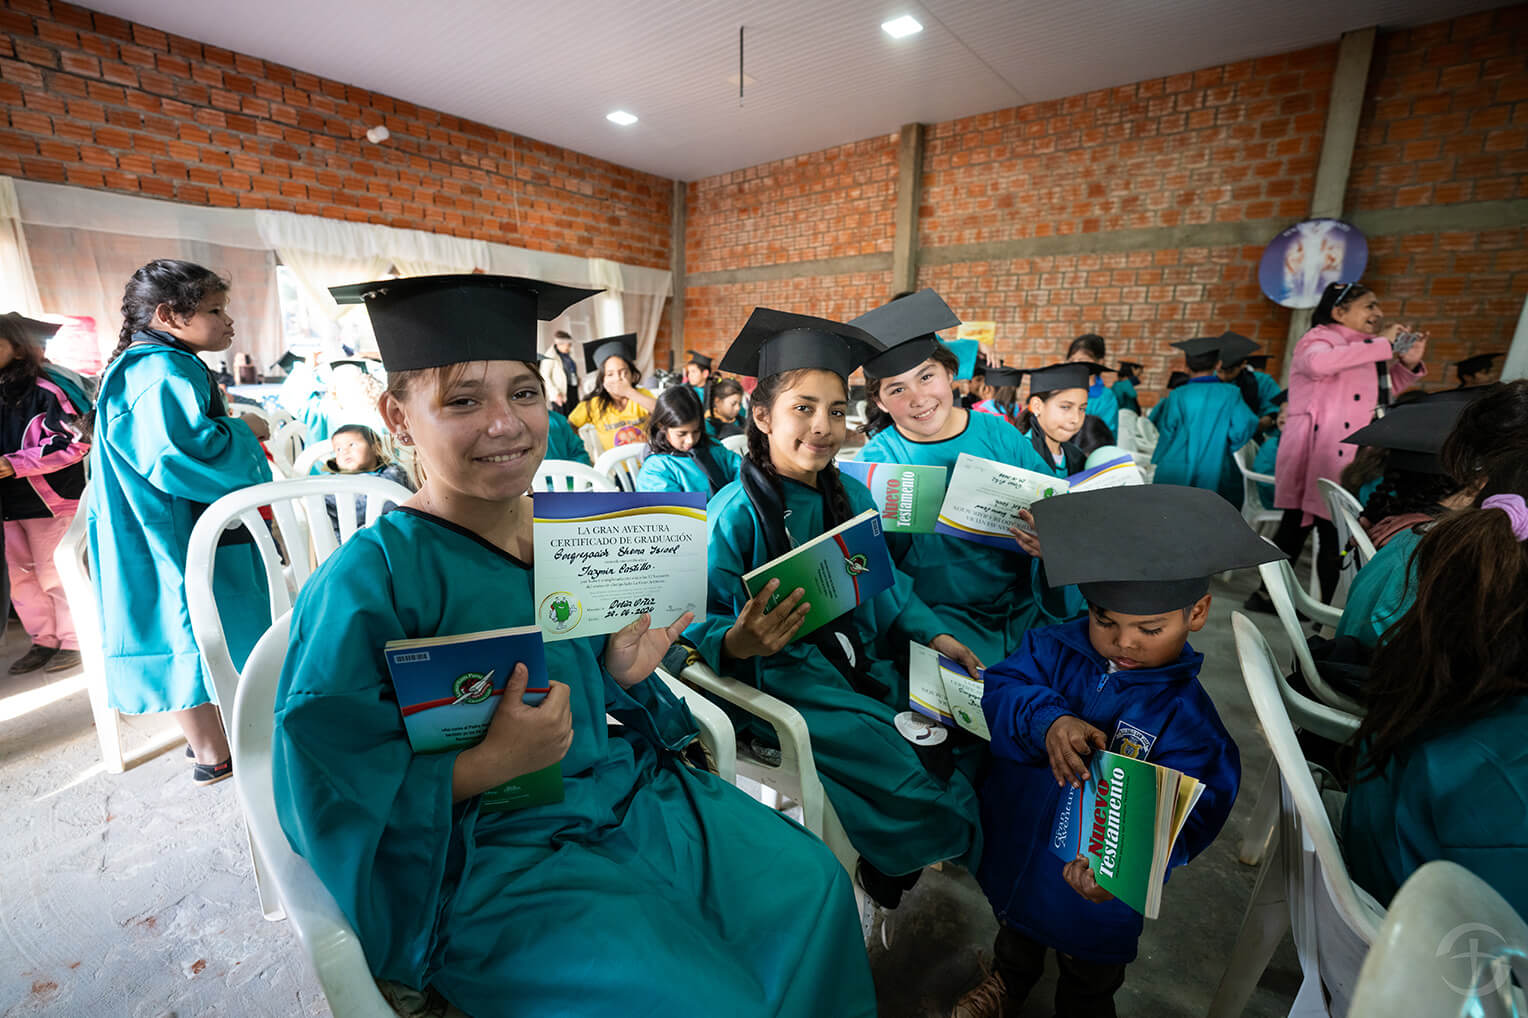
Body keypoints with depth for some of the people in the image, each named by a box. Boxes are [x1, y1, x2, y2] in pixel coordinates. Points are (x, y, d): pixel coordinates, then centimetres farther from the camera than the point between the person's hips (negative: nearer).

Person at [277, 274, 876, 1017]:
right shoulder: (370, 579, -16)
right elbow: (331, 797, -14)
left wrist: (622, 671, -5)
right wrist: (492, 764, -25)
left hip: (627, 791, 6)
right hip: (493, 859, -5)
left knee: (812, 884, 2)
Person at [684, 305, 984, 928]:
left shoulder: (851, 494, 3)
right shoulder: (736, 513, -17)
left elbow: (886, 584, 12)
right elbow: (698, 631, -16)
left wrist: (932, 634, -1)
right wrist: (737, 643, -37)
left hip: (858, 660, 7)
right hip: (779, 673, -7)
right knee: (901, 770, -19)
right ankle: (878, 885, 18)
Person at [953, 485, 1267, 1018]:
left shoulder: (1187, 714, -24)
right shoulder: (1054, 648, -18)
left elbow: (1185, 813, -30)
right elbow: (999, 688, -25)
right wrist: (1047, 721, -44)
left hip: (1093, 889, -3)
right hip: (1013, 848, 3)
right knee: (1016, 928, 37)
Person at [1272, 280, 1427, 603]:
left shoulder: (1364, 347, 20)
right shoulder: (1321, 338, -7)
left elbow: (1387, 387, 30)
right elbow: (1318, 363, -32)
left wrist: (1409, 362, 12)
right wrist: (1383, 343, -22)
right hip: (1318, 454, -9)